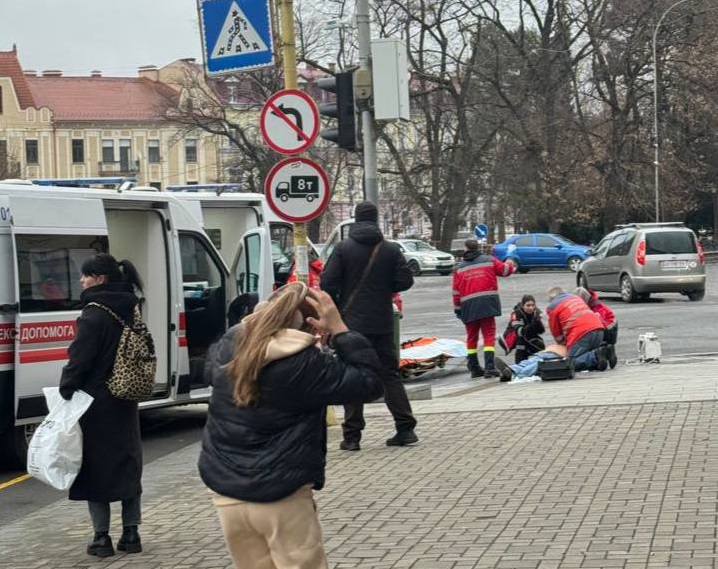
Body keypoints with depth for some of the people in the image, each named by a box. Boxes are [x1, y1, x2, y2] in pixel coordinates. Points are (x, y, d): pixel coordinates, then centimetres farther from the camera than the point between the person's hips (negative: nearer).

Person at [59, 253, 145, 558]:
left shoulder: (94, 315, -18)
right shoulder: (129, 312, 7)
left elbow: (79, 360, -19)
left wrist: (65, 390, -8)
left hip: (95, 404, -7)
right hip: (125, 403, 7)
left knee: (96, 467, 1)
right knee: (127, 464, 13)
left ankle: (102, 538, 4)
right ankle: (131, 534, 16)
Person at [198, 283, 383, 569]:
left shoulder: (229, 345, 0)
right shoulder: (306, 363, -17)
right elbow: (369, 383, -11)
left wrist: (259, 315, 18)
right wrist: (339, 330, -11)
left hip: (226, 492, 6)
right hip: (280, 499, -6)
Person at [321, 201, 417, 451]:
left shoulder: (342, 248, -5)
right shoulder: (391, 250, 0)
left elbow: (327, 283, -10)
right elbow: (405, 280, 0)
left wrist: (335, 308, 7)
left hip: (351, 321, -2)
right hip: (382, 324, 2)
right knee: (389, 374, 11)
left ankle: (352, 436, 0)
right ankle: (405, 429, 7)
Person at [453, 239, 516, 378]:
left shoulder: (459, 268, 9)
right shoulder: (489, 260, 5)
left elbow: (456, 291, 7)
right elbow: (505, 270, 10)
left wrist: (457, 309, 15)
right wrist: (511, 264, 33)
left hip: (468, 307, 2)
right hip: (487, 303, -2)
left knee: (472, 338, 13)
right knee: (489, 335, -2)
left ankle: (474, 368, 17)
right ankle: (490, 367, -14)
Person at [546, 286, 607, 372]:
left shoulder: (552, 306, 13)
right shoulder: (576, 297, 31)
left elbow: (556, 331, 17)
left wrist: (563, 343, 35)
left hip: (580, 333, -7)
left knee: (572, 363, -4)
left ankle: (596, 356, -26)